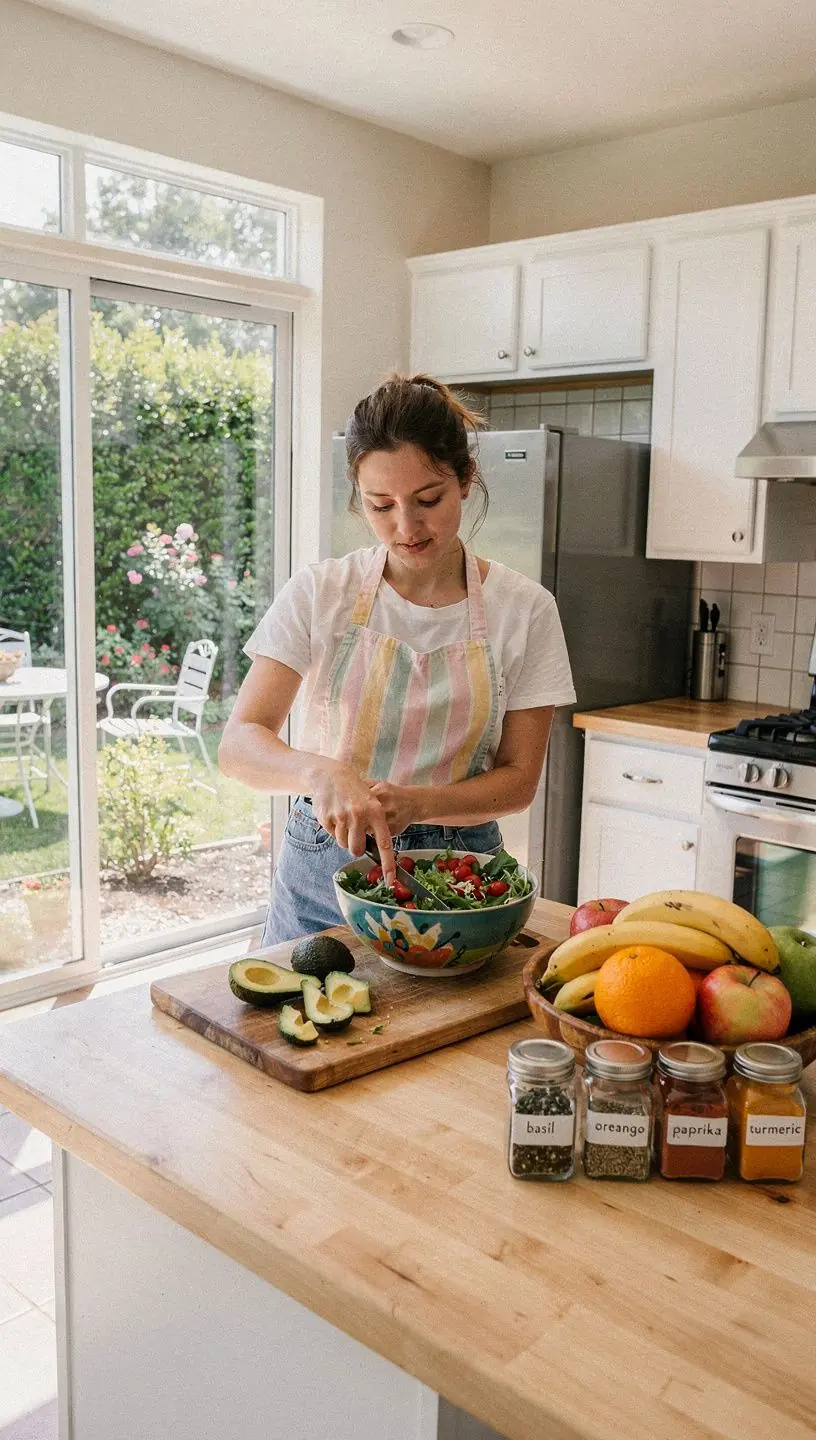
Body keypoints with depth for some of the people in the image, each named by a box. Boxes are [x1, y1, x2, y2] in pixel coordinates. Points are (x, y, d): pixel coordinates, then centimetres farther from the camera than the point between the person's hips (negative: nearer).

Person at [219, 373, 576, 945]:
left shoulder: (524, 608, -6)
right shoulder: (319, 593, -7)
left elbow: (518, 779, -4)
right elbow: (240, 744, -12)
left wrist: (413, 802, -22)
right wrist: (321, 771, -33)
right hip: (323, 870, 0)